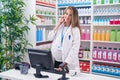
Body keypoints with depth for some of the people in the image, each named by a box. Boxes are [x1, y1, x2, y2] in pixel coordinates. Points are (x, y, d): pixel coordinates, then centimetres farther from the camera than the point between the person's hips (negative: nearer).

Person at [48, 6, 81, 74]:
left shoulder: (75, 30, -9)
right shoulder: (60, 26, 9)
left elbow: (75, 48, -14)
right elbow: (50, 38, 2)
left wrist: (66, 63, -19)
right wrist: (58, 24, -3)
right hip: (55, 61, 5)